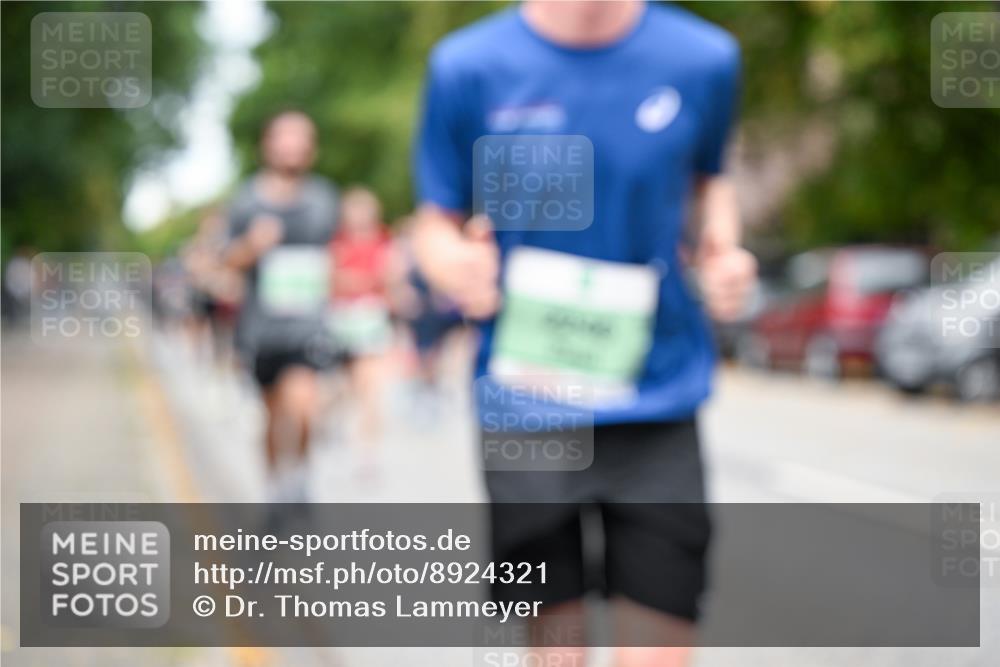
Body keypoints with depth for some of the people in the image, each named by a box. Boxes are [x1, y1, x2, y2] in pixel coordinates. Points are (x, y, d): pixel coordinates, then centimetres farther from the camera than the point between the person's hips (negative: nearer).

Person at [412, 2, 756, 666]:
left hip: (657, 395, 1)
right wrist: (460, 267, -18)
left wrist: (723, 251, -2)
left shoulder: (705, 58, -1)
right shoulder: (468, 65, -4)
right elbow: (436, 224, 5)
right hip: (525, 405, 0)